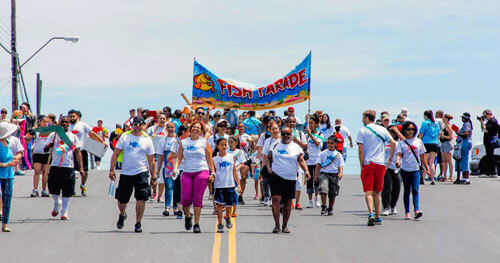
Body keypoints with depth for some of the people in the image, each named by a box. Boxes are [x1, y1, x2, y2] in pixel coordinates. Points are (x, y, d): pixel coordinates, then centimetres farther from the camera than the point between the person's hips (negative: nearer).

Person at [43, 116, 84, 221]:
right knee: (53, 190, 4)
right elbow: (45, 149, 3)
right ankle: (56, 203, 33)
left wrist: (81, 168, -2)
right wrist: (51, 144, -21)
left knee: (66, 193, 0)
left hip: (69, 167, 0)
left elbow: (77, 152, 7)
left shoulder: (73, 136, 8)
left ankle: (64, 213, 8)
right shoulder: (53, 135, 7)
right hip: (55, 166, 0)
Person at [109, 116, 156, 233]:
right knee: (122, 200, 8)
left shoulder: (147, 139, 4)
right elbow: (115, 154, 3)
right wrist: (111, 170, -4)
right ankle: (122, 215, 40)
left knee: (141, 198, -11)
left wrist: (153, 177, 5)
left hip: (141, 173, -1)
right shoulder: (125, 136, 3)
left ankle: (138, 223, 1)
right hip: (125, 173, 1)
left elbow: (151, 160, 7)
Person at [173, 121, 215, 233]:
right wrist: (175, 168, -11)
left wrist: (212, 173, 1)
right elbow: (179, 157, 6)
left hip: (202, 172, -2)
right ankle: (188, 216, 25)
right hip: (187, 173, 2)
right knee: (185, 198, -6)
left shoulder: (204, 142, 7)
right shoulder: (183, 142, 11)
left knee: (197, 199, -6)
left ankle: (196, 224, 0)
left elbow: (209, 159, 7)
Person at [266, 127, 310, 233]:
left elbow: (301, 161, 2)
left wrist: (306, 171, -14)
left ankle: (285, 225, 18)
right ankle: (277, 225, -12)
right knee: (276, 199, -14)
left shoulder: (296, 147, 7)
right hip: (276, 176, -1)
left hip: (290, 178, 1)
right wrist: (268, 168, -4)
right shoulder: (275, 146, 9)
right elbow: (268, 158, 15)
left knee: (288, 202, 6)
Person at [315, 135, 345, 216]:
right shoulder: (323, 153, 9)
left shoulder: (338, 154, 9)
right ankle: (323, 207, -19)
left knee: (332, 194, 4)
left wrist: (341, 173, -14)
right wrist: (316, 175, 1)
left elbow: (340, 165, 6)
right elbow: (318, 164, 9)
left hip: (334, 174, 1)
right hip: (324, 173, -1)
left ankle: (330, 209, 21)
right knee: (323, 188, -24)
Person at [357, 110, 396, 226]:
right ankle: (377, 217, 14)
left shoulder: (362, 131, 0)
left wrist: (361, 164, -2)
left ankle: (371, 213, -25)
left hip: (368, 163, -3)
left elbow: (360, 149, -7)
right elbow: (393, 143, 6)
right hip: (381, 163, 4)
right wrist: (391, 158, 14)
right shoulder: (382, 130, 10)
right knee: (377, 192, 13)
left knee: (368, 191, -5)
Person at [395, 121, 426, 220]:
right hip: (405, 170, 0)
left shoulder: (418, 141, 9)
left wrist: (426, 168, 14)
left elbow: (422, 156, 14)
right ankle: (407, 212, 10)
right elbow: (399, 154, -9)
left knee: (415, 190, -12)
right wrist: (398, 161, -30)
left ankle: (416, 210, -22)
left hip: (416, 170, 0)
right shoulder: (402, 143, 4)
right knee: (407, 191, 5)